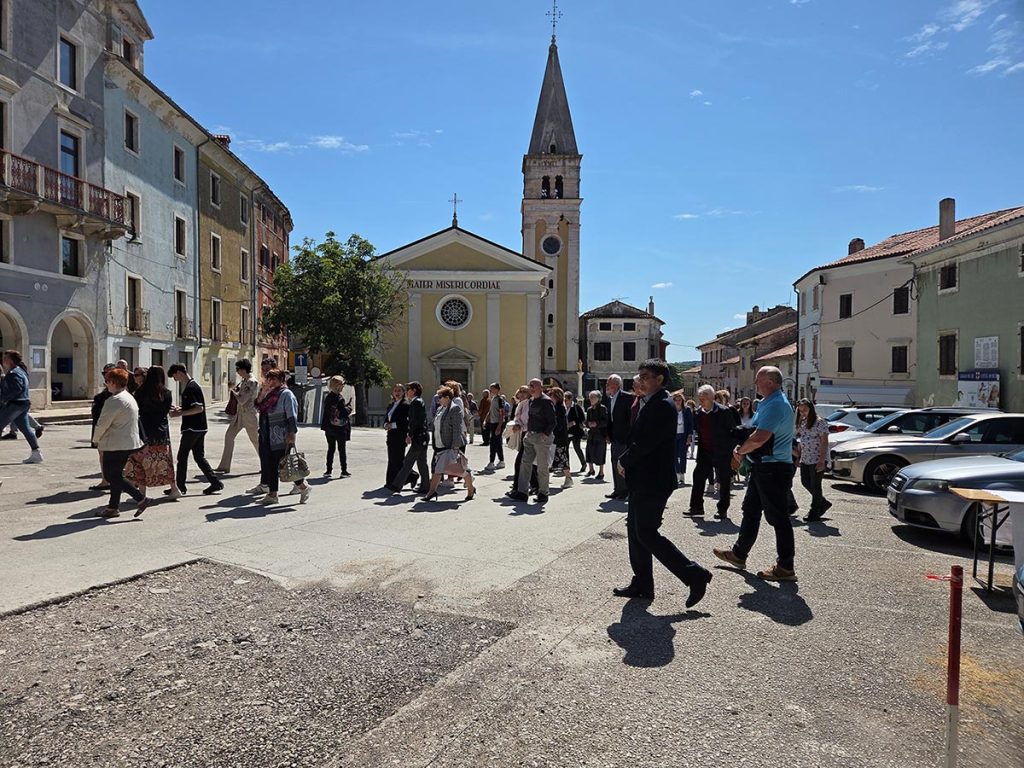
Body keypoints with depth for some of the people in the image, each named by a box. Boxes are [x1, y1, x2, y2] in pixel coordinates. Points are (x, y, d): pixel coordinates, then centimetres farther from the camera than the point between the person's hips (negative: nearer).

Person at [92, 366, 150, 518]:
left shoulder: (114, 400, -18)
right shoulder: (130, 398, 14)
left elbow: (102, 424, -17)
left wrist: (96, 439, 2)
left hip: (115, 445, -10)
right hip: (129, 442, 10)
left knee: (112, 476, -2)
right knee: (116, 475, 15)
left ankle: (140, 498, -6)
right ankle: (113, 507, 21)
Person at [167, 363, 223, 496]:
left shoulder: (191, 388, -17)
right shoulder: (193, 385, 15)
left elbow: (199, 408, -23)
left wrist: (180, 413, -19)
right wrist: (180, 408, 13)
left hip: (192, 429, -10)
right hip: (199, 428, 10)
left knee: (182, 457, 2)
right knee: (199, 457, 11)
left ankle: (180, 486, 12)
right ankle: (215, 483, 8)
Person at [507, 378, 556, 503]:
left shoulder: (546, 401, -11)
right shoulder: (530, 401, 14)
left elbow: (552, 422, -13)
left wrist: (545, 434, -19)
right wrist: (527, 432, 13)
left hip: (542, 437, -8)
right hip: (530, 436, 8)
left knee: (542, 467, 1)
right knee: (525, 463, 5)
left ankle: (543, 493, 12)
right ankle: (522, 492, 8)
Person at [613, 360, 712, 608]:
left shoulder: (663, 405, -18)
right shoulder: (649, 403, 14)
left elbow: (646, 443, -23)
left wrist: (624, 461, -10)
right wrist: (626, 461, 0)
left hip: (653, 481, -10)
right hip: (642, 480, 10)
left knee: (647, 534, -5)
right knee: (635, 530, 14)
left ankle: (695, 576, 4)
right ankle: (641, 584, 25)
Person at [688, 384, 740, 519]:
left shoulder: (724, 411, -13)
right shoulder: (698, 413, 4)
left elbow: (734, 431, -9)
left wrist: (731, 448, -12)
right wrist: (700, 447, 6)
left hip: (722, 453, -5)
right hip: (705, 453, 6)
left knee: (724, 482, 5)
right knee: (698, 477, 3)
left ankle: (723, 510, 15)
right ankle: (696, 507, 12)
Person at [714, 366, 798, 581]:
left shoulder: (776, 404, -19)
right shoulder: (769, 403, 15)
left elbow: (759, 438, -27)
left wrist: (740, 450, -10)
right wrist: (743, 449, 7)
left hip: (773, 469, -11)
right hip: (763, 468, 11)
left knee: (778, 517, -3)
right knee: (751, 510, 18)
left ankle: (786, 568, 7)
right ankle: (739, 554, 29)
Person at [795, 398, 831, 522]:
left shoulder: (820, 422, -12)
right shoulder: (802, 422, 11)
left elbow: (824, 442, -15)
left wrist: (821, 461, -19)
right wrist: (798, 456, 13)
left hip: (817, 460, -8)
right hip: (805, 459, 8)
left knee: (815, 486, 1)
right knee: (805, 482, 12)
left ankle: (814, 513, 12)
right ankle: (824, 503, 31)